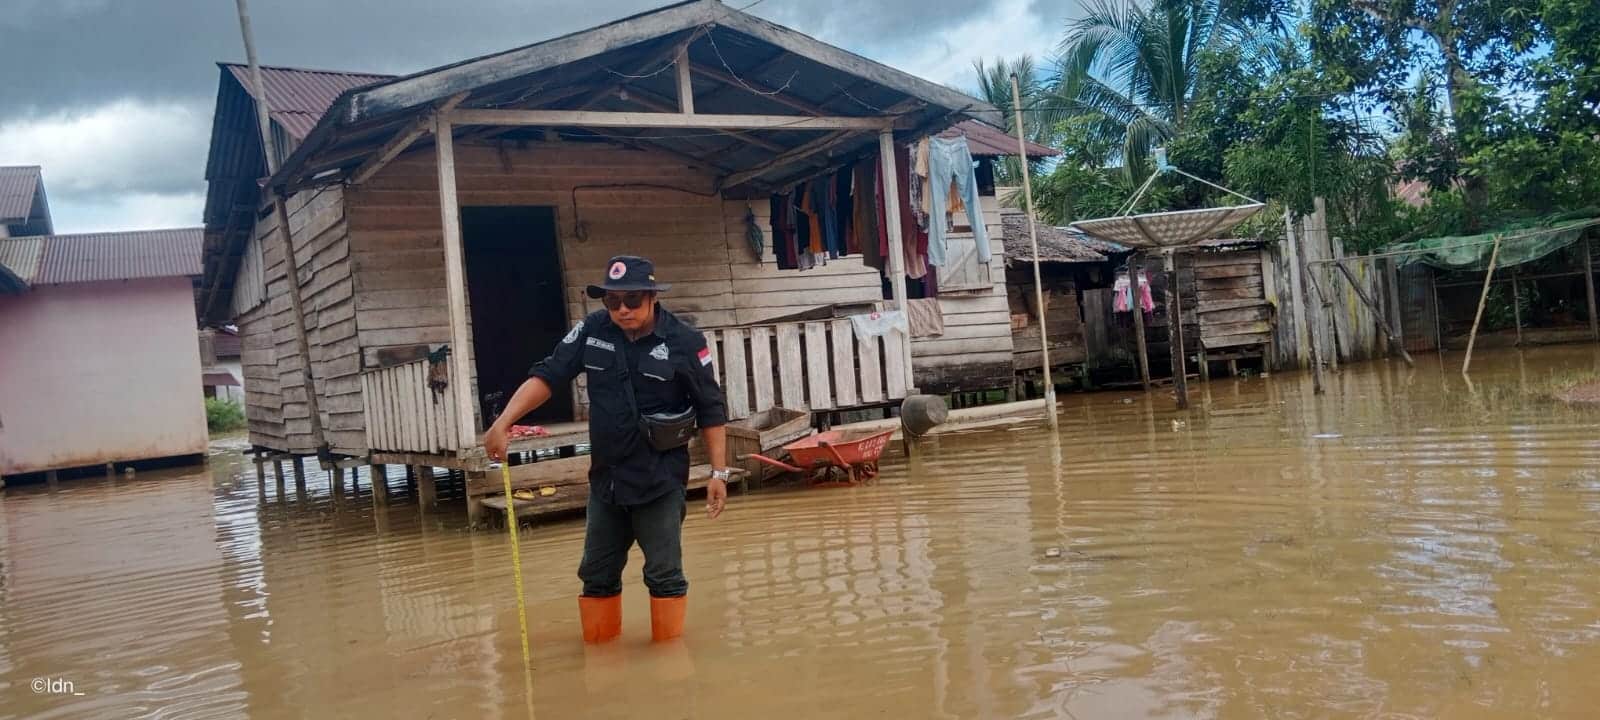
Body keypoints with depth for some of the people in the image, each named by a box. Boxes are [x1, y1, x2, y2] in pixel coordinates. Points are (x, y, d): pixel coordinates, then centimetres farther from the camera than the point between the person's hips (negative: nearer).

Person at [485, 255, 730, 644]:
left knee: (664, 574, 1)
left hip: (660, 480, -4)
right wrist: (503, 423, -18)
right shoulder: (592, 330, -5)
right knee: (597, 574, 15)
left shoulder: (685, 341, -14)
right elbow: (546, 375, -6)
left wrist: (718, 471, -7)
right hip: (606, 478, 5)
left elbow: (711, 411, -7)